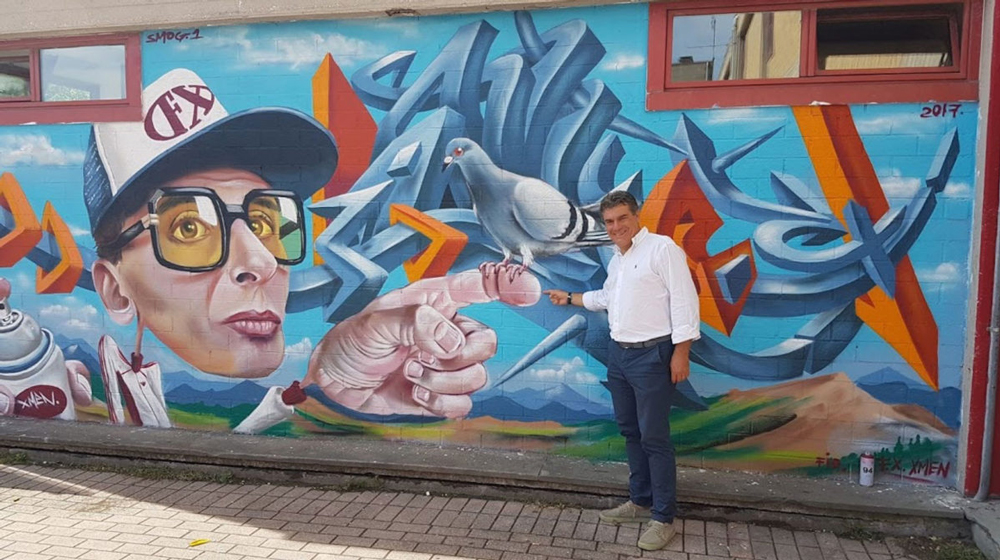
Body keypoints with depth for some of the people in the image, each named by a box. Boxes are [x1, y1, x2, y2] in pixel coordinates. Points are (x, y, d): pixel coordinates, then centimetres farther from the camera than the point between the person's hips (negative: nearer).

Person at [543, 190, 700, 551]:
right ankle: (640, 501, 28)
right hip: (618, 353, 9)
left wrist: (681, 352, -20)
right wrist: (570, 298, 37)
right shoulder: (616, 260, 15)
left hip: (652, 355, -9)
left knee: (654, 438, -5)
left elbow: (684, 299, -17)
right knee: (630, 432, 15)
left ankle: (664, 518, 6)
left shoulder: (662, 248, -12)